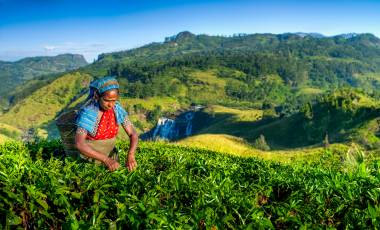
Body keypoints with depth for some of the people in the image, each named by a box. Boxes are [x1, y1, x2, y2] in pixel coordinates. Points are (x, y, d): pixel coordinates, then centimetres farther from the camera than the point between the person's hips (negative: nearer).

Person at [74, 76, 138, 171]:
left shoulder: (118, 110, -15)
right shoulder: (87, 112, -28)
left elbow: (133, 134, -14)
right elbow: (79, 144, -36)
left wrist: (130, 155, -33)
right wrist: (106, 159, -42)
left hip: (108, 154, 4)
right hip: (88, 157, -3)